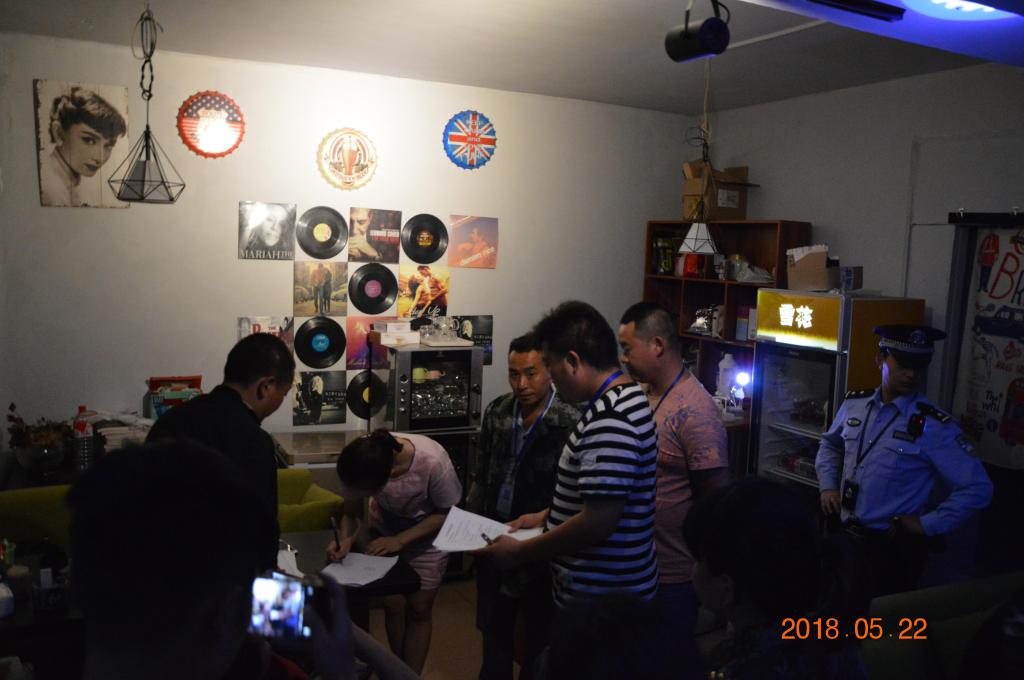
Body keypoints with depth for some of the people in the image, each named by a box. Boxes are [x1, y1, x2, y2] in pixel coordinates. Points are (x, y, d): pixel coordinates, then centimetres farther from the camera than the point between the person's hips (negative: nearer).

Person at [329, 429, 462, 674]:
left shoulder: (433, 461, -39)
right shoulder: (360, 462, -29)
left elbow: (448, 513, -21)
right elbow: (351, 514, -12)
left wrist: (400, 540, -27)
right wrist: (346, 539, -32)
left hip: (427, 533, -2)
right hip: (384, 529, 2)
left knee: (418, 609, 2)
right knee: (392, 604, 2)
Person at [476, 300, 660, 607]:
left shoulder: (610, 420, -27)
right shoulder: (623, 399, 7)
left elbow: (597, 522, -29)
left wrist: (519, 553, -18)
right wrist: (545, 516, 13)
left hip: (602, 599, -10)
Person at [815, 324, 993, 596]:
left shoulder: (934, 426, -15)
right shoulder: (854, 404, 0)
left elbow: (977, 488, -13)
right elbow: (830, 444, 18)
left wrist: (928, 525, -13)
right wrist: (827, 486, 4)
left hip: (893, 548, -5)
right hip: (844, 536, 5)